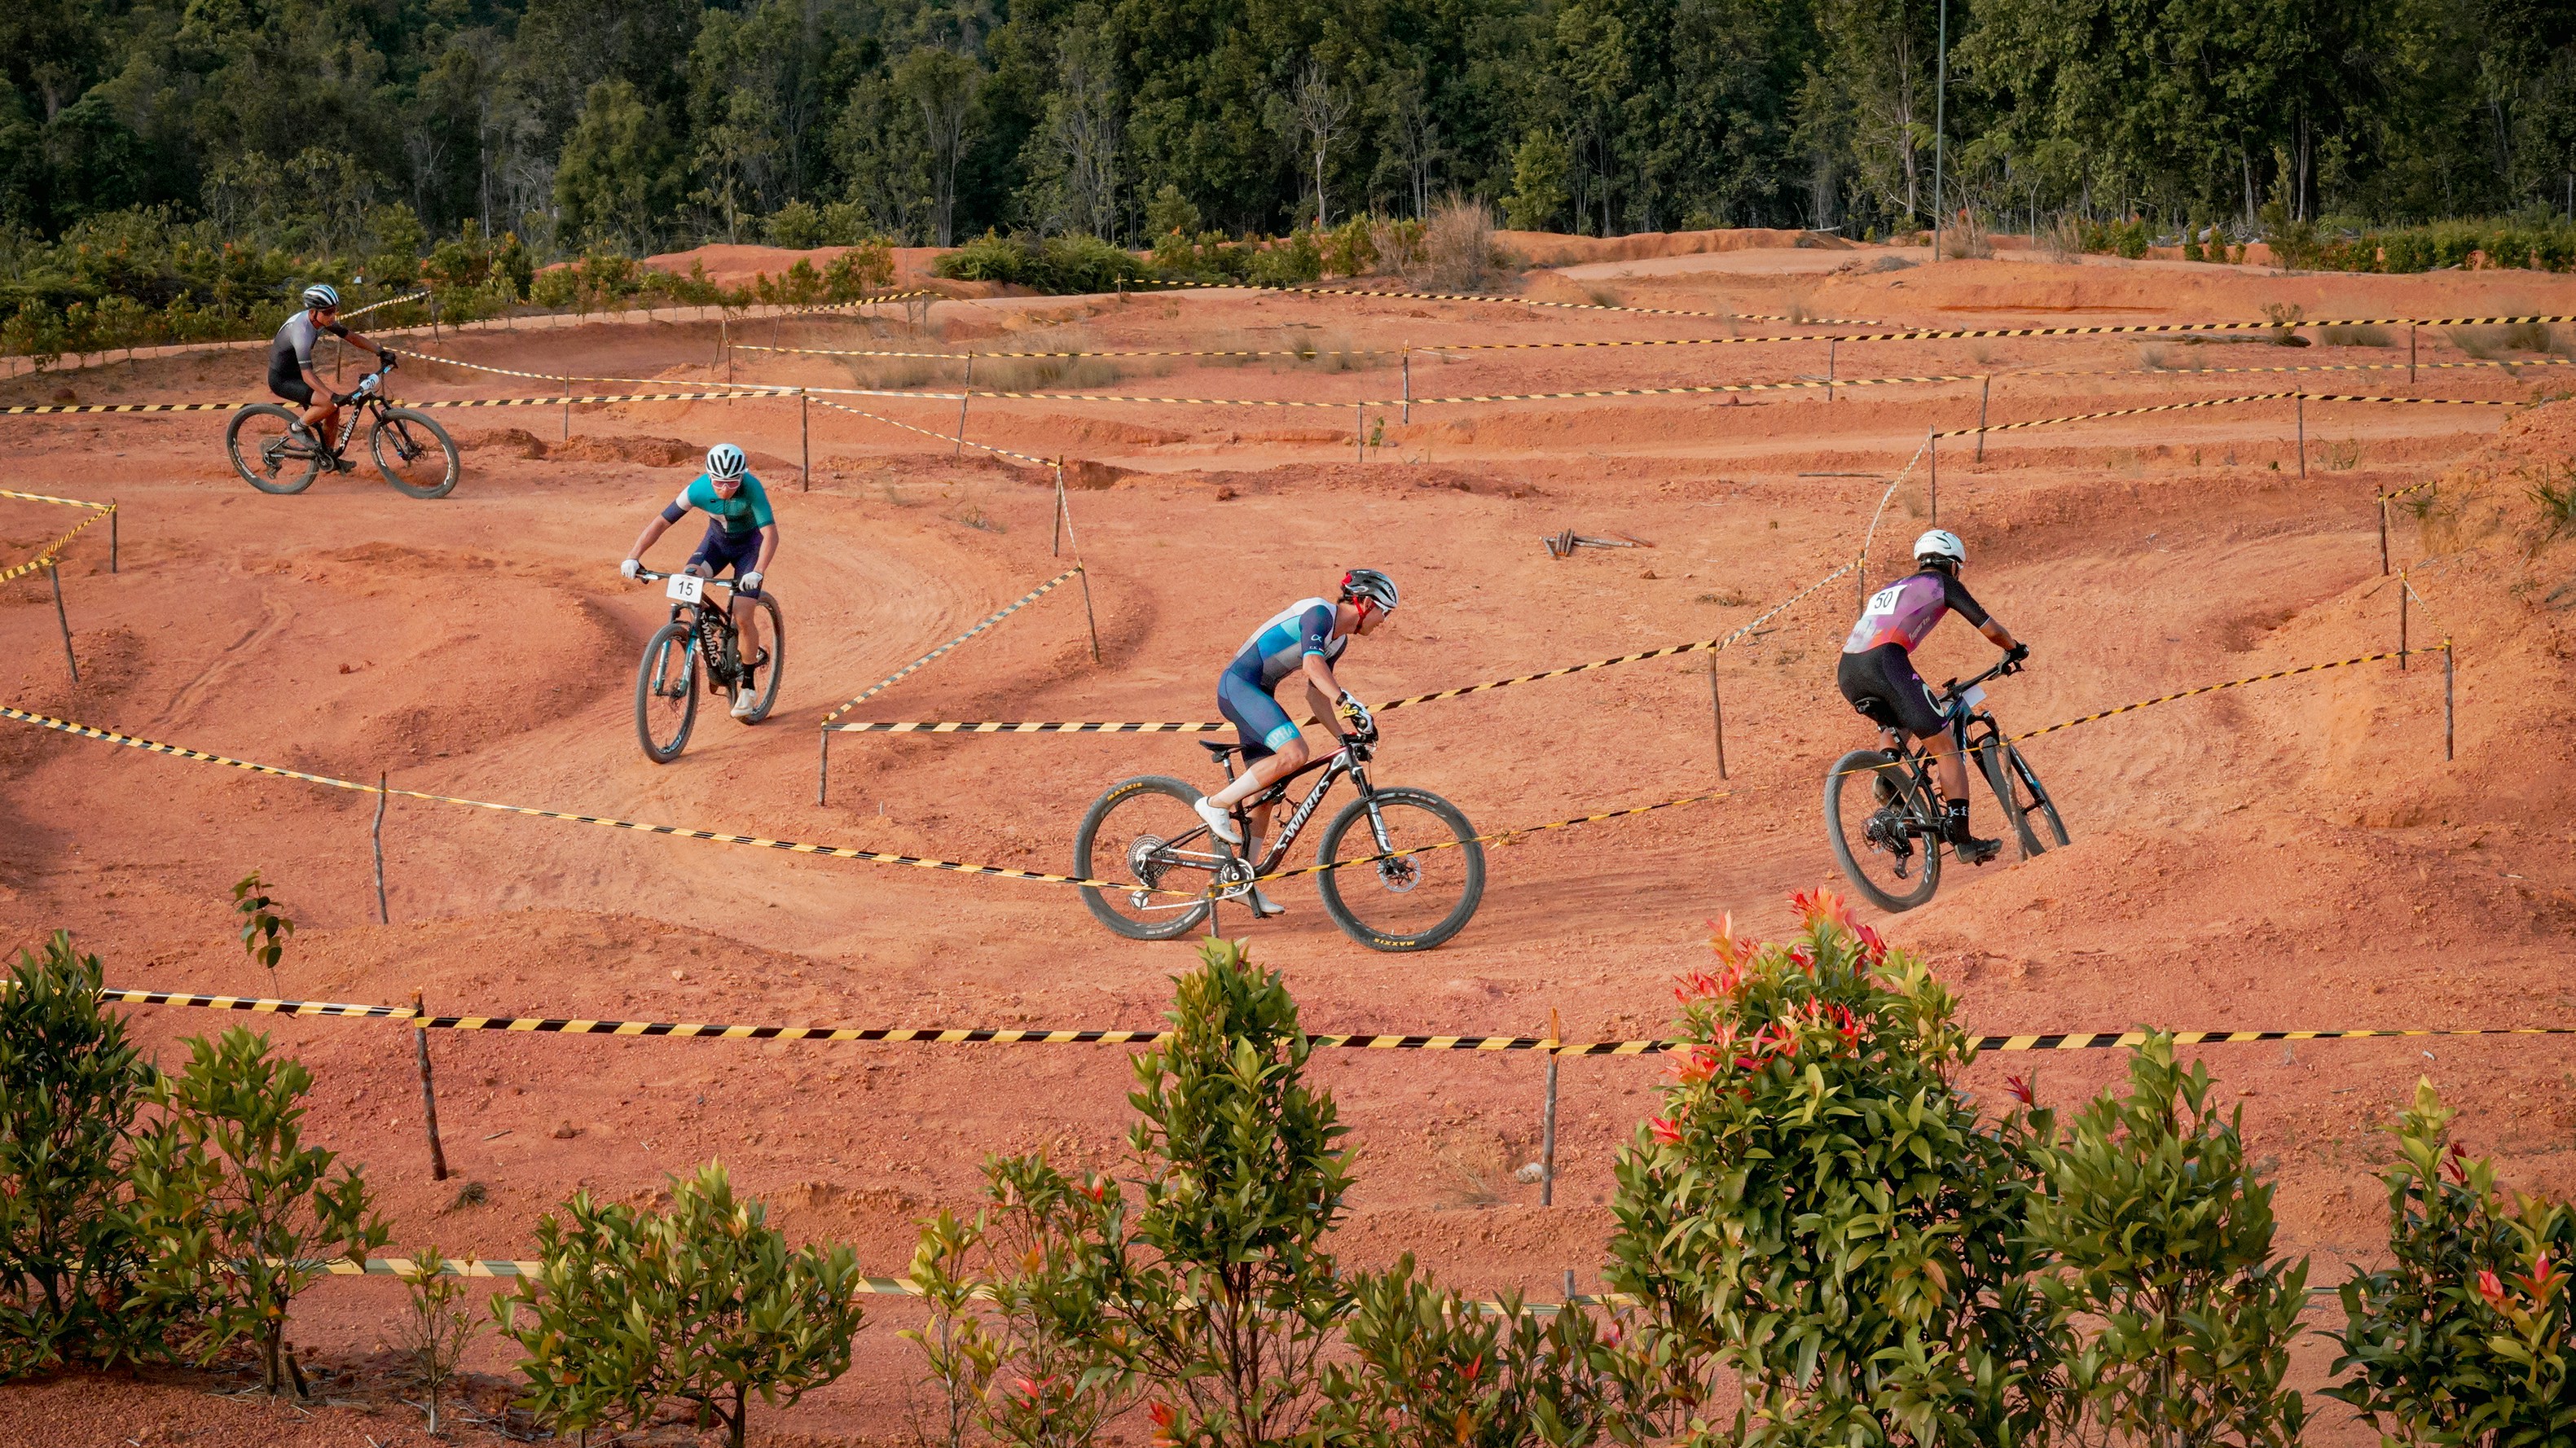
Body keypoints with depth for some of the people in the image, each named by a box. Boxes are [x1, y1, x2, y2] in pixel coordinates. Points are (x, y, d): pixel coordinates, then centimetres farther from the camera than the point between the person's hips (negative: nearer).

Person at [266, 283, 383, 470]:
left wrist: (380, 351, -3)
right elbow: (307, 375, -38)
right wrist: (334, 396, -46)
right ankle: (299, 427, 0)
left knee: (333, 411, 7)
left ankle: (329, 456, 22)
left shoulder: (323, 320, -7)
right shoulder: (302, 331, -34)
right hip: (282, 380, -9)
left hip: (295, 374, 9)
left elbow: (351, 337, 4)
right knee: (330, 403, -24)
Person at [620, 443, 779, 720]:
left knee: (743, 617, -14)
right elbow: (661, 522, -22)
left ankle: (748, 687, 4)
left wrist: (757, 572, -54)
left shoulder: (751, 488, -34)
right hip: (717, 539, 3)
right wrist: (633, 557, -33)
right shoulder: (698, 489, -27)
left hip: (749, 544, -3)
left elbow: (770, 534, -38)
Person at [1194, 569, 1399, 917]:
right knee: (1293, 753, -27)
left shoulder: (1339, 639, 14)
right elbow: (1312, 663, -32)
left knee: (1267, 790, 7)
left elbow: (1316, 691, 19)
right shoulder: (1319, 613, -15)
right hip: (1238, 684, -10)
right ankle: (1216, 804, -15)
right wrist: (1348, 703, -43)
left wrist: (1344, 736, 11)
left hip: (1256, 693, 10)